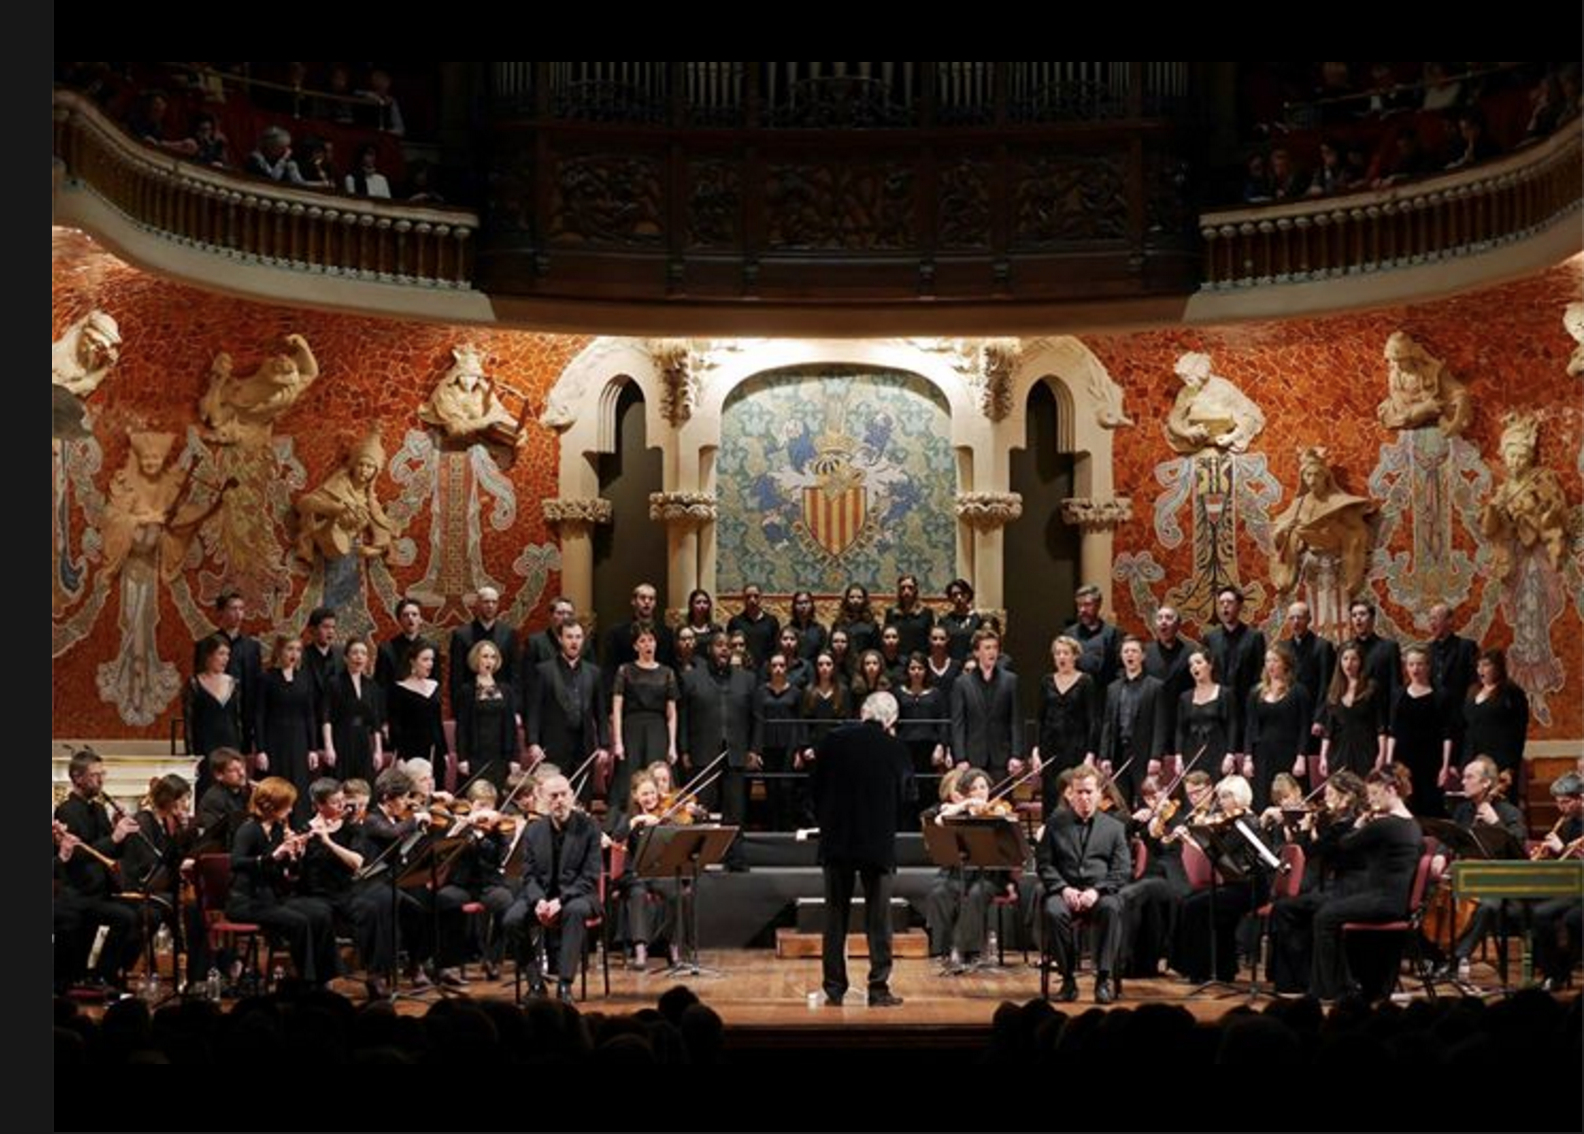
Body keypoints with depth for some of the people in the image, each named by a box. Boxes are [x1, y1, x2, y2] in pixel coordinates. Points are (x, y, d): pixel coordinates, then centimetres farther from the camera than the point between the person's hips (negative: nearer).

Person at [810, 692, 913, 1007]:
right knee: (878, 918, 6)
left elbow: (816, 789, 1)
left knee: (836, 916, 9)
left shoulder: (833, 741, -4)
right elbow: (905, 796, 0)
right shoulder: (896, 749, -7)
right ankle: (879, 989, 3)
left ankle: (834, 989, 9)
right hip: (879, 841, -1)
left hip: (837, 840, 1)